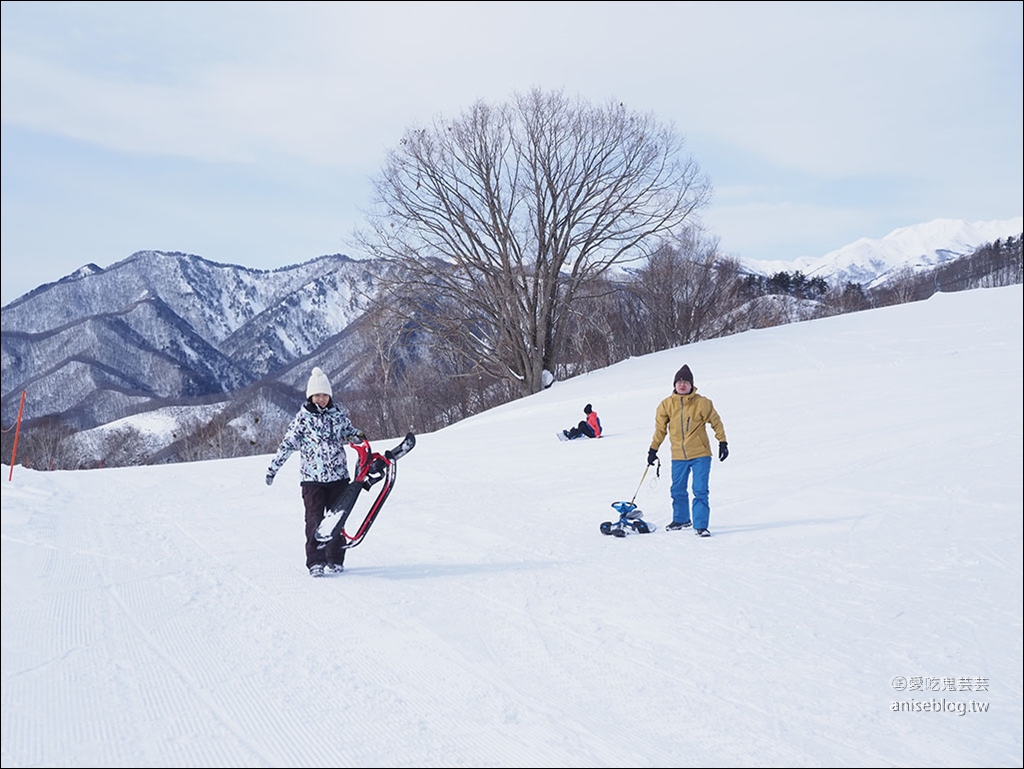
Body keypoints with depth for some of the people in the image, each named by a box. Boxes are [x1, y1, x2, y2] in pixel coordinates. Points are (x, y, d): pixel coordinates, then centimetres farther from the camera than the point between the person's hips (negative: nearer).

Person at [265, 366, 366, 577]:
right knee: (314, 520, -7)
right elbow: (287, 444, 3)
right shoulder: (303, 418, 1)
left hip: (338, 475, 2)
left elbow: (349, 432, 19)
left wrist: (359, 436, -5)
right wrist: (273, 467, 1)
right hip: (312, 478, -2)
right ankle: (315, 562, -5)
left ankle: (335, 560, 15)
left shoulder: (338, 415, 6)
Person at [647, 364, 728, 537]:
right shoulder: (667, 405, 0)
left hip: (700, 455, -3)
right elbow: (660, 428, 10)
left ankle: (700, 526, 0)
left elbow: (716, 422, 2)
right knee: (678, 491, 14)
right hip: (678, 456, 3)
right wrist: (653, 449, 11)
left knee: (700, 491, -6)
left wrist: (722, 442, -1)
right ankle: (681, 520, 35)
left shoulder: (702, 403, -8)